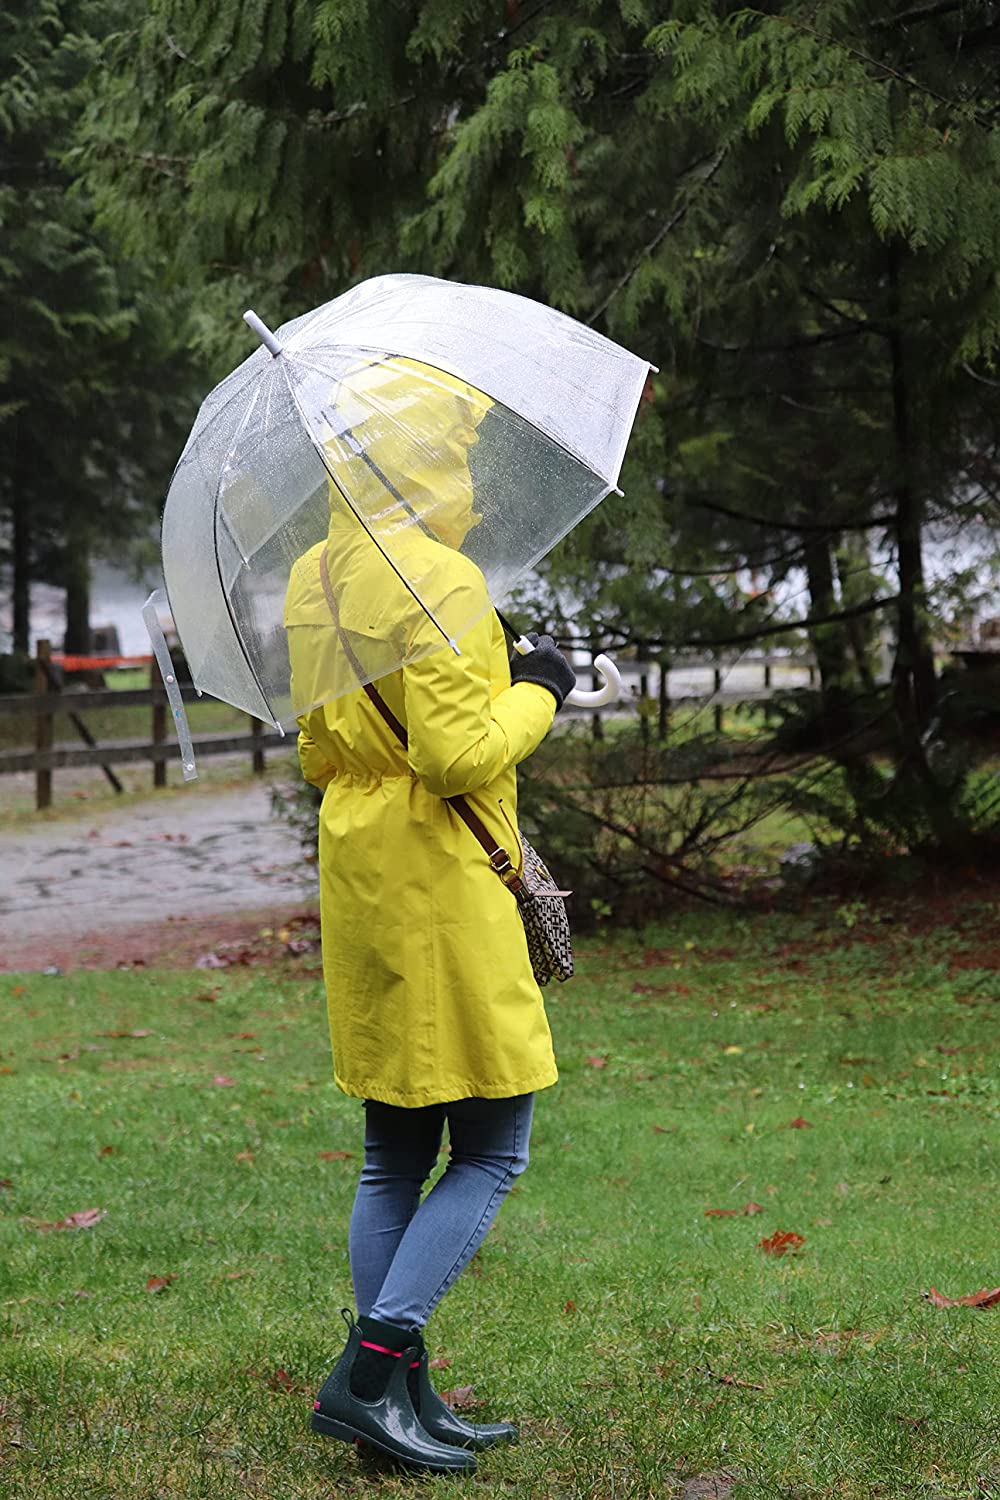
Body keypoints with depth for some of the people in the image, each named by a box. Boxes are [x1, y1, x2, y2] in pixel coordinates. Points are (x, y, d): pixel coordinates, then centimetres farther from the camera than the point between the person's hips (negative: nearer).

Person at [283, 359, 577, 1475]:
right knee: (492, 1149, 0)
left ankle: (395, 1393, 17)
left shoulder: (311, 580, 13)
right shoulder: (437, 582, -16)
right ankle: (371, 1370, -4)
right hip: (441, 888, -9)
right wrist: (535, 692, -6)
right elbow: (460, 753, -21)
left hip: (357, 876, 9)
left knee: (394, 1156, 13)